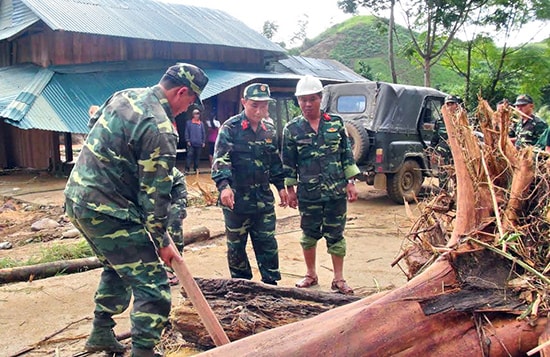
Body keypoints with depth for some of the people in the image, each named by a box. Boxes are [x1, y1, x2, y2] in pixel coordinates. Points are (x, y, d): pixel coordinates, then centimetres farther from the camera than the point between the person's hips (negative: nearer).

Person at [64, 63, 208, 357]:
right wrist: (162, 242, -8)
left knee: (117, 267, 28)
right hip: (107, 211, -10)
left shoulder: (124, 95, 7)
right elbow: (155, 193, -18)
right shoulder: (160, 129, -20)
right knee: (152, 285, -4)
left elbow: (93, 122, 26)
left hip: (77, 196, 10)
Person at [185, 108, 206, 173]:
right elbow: (186, 132, 0)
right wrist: (187, 141, -6)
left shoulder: (201, 123, 7)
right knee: (190, 155, -8)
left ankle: (196, 168, 19)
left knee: (197, 156, 8)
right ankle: (187, 168, -7)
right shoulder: (188, 122, 0)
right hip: (191, 143, -3)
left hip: (199, 143, 3)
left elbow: (203, 133, 9)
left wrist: (203, 142, 5)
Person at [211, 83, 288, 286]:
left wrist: (281, 186, 16)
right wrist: (224, 185, -29)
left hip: (264, 198, 4)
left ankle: (271, 284, 21)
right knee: (236, 245, 8)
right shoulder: (230, 128, -9)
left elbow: (275, 161, 18)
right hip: (236, 198, -4)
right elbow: (220, 159, -16)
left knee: (268, 243, 8)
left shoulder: (269, 130, 8)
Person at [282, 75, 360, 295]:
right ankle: (311, 275, 29)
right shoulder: (292, 129, -1)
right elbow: (288, 162, 3)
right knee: (309, 234, 12)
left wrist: (350, 182, 1)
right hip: (308, 192, 0)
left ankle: (338, 279, 17)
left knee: (336, 234, 6)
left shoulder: (336, 123, 2)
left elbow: (347, 154, 4)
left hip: (336, 190, 0)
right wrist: (290, 188, 1)